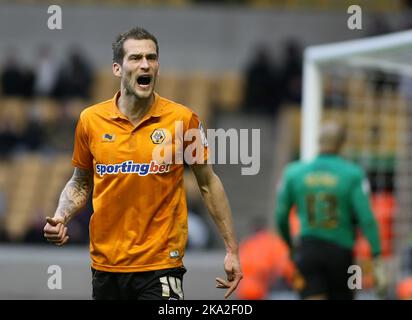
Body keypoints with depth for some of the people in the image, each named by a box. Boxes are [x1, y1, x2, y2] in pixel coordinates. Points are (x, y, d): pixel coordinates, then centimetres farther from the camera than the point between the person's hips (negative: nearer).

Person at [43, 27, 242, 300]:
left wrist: (232, 249, 2)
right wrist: (61, 218, -5)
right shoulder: (91, 119, 1)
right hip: (106, 265, 3)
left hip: (161, 267, -3)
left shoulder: (182, 119, -5)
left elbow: (208, 183, 4)